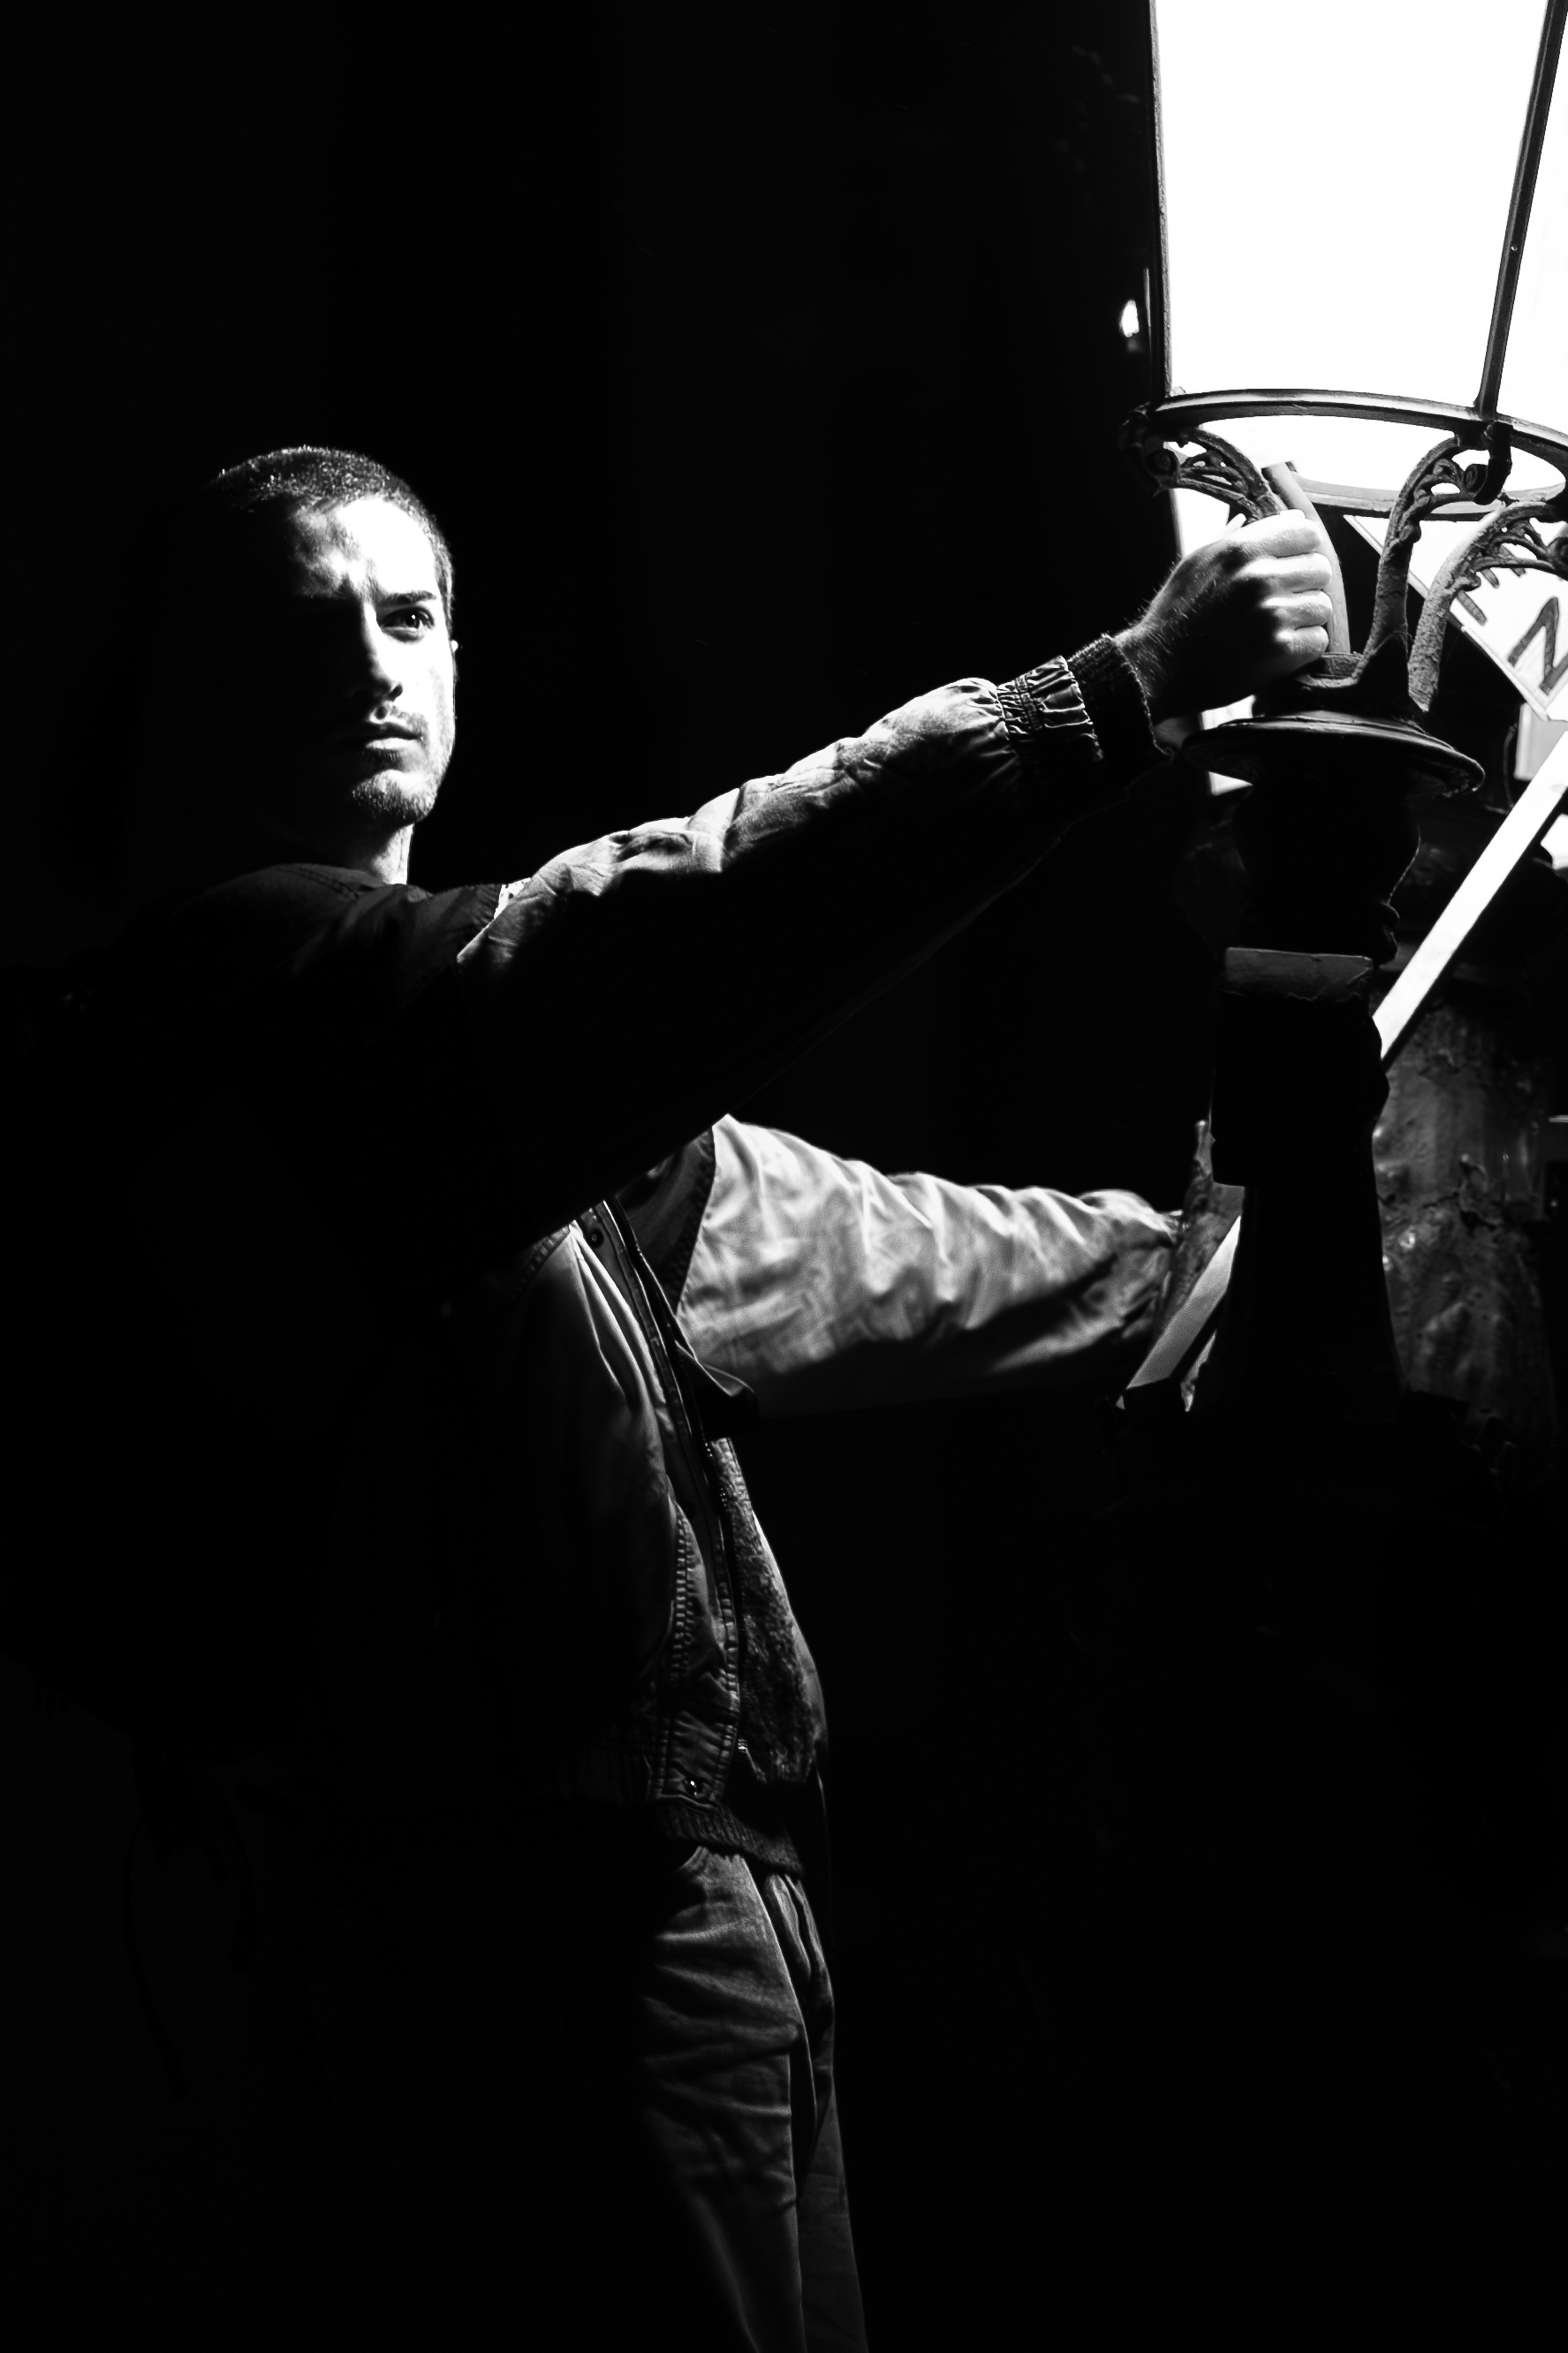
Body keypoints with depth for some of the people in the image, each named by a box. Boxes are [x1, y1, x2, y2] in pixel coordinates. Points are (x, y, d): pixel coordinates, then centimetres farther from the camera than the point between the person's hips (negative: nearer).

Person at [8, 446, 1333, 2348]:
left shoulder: (399, 1001, 20)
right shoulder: (245, 979, -14)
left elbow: (750, 1225, 26)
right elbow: (675, 940, -29)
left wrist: (1202, 1266, 28)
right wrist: (1130, 688, -29)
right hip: (554, 1921, -10)